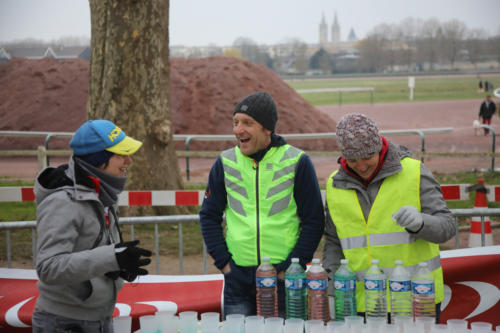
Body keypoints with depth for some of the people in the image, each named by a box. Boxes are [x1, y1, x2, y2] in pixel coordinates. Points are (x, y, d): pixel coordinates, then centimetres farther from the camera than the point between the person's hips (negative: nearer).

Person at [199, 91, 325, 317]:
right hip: (237, 278, 2)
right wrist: (223, 261, 2)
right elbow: (209, 216, 13)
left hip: (283, 278, -2)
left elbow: (314, 220, -1)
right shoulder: (225, 163, 4)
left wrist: (291, 267, -7)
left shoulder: (296, 162, -4)